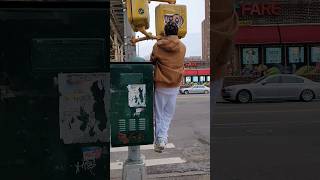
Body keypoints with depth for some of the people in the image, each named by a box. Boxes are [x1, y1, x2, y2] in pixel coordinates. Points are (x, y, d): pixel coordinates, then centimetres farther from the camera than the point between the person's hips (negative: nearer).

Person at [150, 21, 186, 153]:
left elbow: (152, 61, 5)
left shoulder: (158, 46, -7)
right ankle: (163, 137, 3)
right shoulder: (182, 47, -1)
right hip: (174, 85, 2)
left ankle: (160, 140, 5)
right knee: (169, 113, 12)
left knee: (159, 113, 8)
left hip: (160, 84, -1)